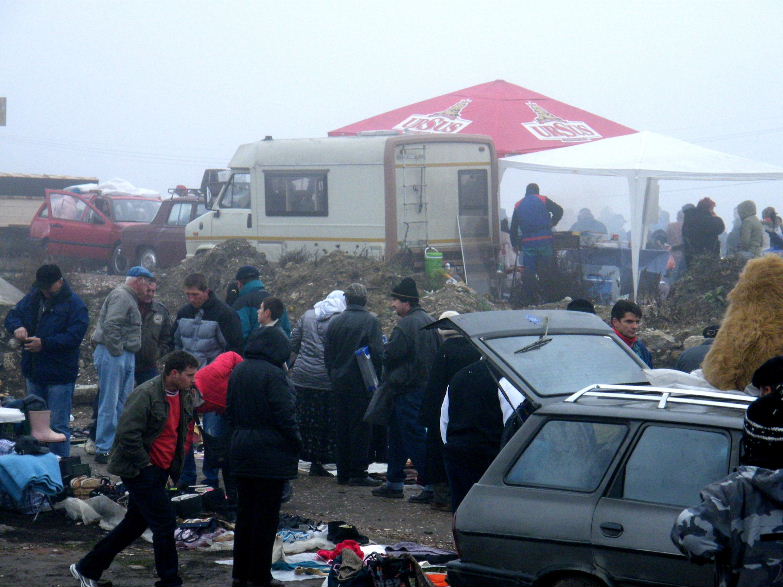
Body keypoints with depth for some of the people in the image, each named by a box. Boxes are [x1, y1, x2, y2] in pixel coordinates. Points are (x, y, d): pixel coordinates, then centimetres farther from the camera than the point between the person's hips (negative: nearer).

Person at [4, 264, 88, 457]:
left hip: (60, 375, -7)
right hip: (33, 372, 7)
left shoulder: (74, 304, -11)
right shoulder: (33, 298, 9)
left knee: (58, 426, -4)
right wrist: (17, 327, -9)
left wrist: (45, 344, -25)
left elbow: (75, 336, -19)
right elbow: (12, 315, 15)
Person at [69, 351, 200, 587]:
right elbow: (127, 434, -23)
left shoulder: (186, 395, 7)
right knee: (164, 522, -9)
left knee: (135, 523, 13)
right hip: (139, 470, -9)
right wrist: (144, 463, -17)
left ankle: (87, 568, 25)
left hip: (160, 470, 9)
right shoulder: (145, 394, -19)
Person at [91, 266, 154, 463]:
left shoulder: (130, 298, 20)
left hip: (126, 357, 11)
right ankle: (103, 450, -7)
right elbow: (111, 326, -23)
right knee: (110, 404, -8)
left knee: (124, 402, 13)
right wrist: (116, 351, -19)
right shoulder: (121, 296, -13)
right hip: (112, 355, -11)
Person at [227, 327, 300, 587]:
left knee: (244, 511, 14)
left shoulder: (238, 371, 7)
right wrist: (297, 441, -5)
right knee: (265, 516, 1)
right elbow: (284, 415, -18)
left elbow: (230, 410, 14)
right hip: (270, 453, -7)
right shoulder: (273, 374, -18)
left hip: (241, 450, 7)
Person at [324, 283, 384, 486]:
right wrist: (377, 377, -3)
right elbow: (378, 353, -15)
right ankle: (358, 473, -2)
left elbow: (327, 354, 8)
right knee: (361, 426, 0)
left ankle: (343, 473, 15)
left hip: (339, 381, 5)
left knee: (342, 426, 11)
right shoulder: (370, 321, -10)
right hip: (361, 383, -5)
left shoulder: (334, 321, 4)